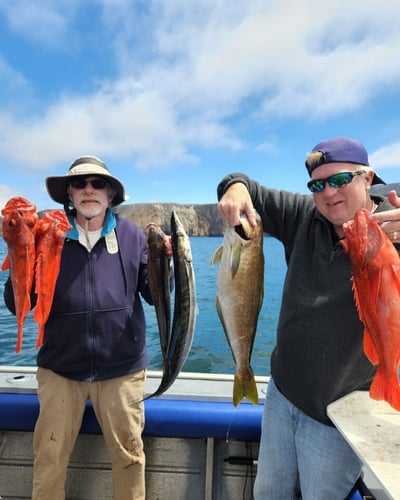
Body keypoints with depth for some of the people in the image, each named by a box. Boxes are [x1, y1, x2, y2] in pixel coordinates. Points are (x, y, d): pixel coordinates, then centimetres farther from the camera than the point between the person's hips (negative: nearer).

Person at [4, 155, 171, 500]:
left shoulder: (132, 235, -3)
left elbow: (154, 297, -1)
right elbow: (18, 306, -3)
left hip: (122, 367, 0)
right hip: (60, 366, 1)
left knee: (129, 456, 15)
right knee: (49, 459, 16)